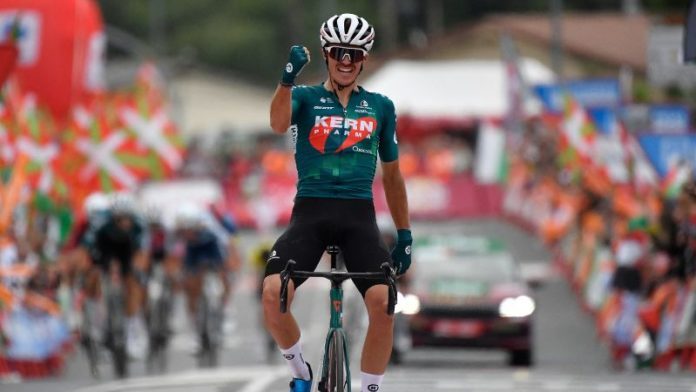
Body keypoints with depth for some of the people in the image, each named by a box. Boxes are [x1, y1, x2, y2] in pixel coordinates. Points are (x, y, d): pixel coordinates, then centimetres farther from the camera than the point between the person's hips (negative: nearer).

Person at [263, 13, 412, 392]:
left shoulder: (380, 107, 15)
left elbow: (391, 174, 21)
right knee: (273, 293, -23)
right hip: (311, 211, -1)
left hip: (358, 215, 1)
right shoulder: (306, 98, 8)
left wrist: (405, 233, 17)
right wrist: (288, 77, -34)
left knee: (383, 303, -22)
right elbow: (278, 123, -16)